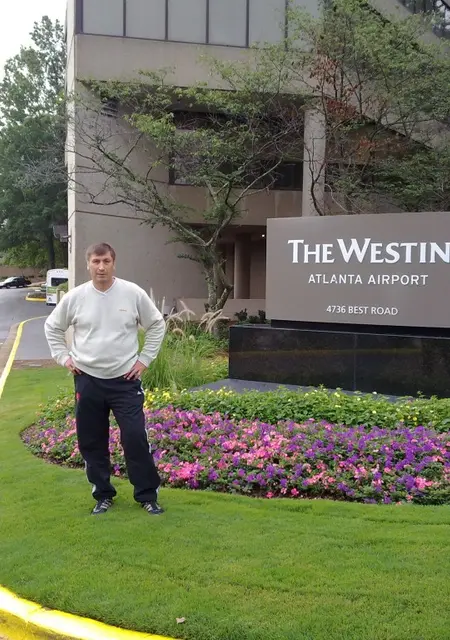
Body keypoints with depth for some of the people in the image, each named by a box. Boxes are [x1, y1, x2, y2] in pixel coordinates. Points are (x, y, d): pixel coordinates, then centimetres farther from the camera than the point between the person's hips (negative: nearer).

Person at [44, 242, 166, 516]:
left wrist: (144, 359, 0)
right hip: (88, 381, 2)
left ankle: (148, 495, 10)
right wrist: (64, 357, 4)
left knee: (135, 438, -4)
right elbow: (52, 327, 13)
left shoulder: (133, 293, -6)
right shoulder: (75, 297, -3)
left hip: (125, 380, -2)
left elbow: (157, 325, 5)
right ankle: (103, 495, 25)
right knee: (92, 442, 9)